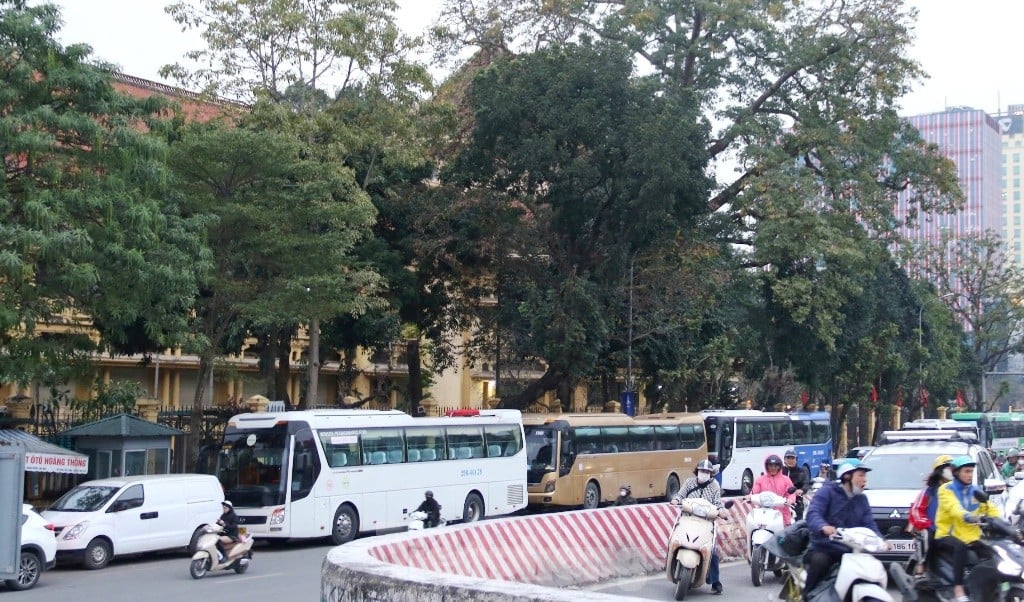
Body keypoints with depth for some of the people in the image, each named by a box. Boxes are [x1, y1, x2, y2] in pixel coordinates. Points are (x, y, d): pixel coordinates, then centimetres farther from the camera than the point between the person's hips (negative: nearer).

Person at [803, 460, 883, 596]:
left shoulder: (862, 499, 18)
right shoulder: (827, 491, -3)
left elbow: (869, 524, 9)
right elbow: (813, 514, -19)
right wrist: (824, 527, -43)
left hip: (850, 551, 6)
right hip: (824, 548, -5)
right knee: (819, 561, -35)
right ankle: (807, 596, -17)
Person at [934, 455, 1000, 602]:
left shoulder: (976, 492, 17)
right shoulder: (946, 490, -1)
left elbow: (991, 509, 6)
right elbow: (953, 507, -21)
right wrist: (966, 516, -43)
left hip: (971, 537, 5)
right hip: (947, 536, -5)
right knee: (960, 547, -36)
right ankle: (958, 590, -39)